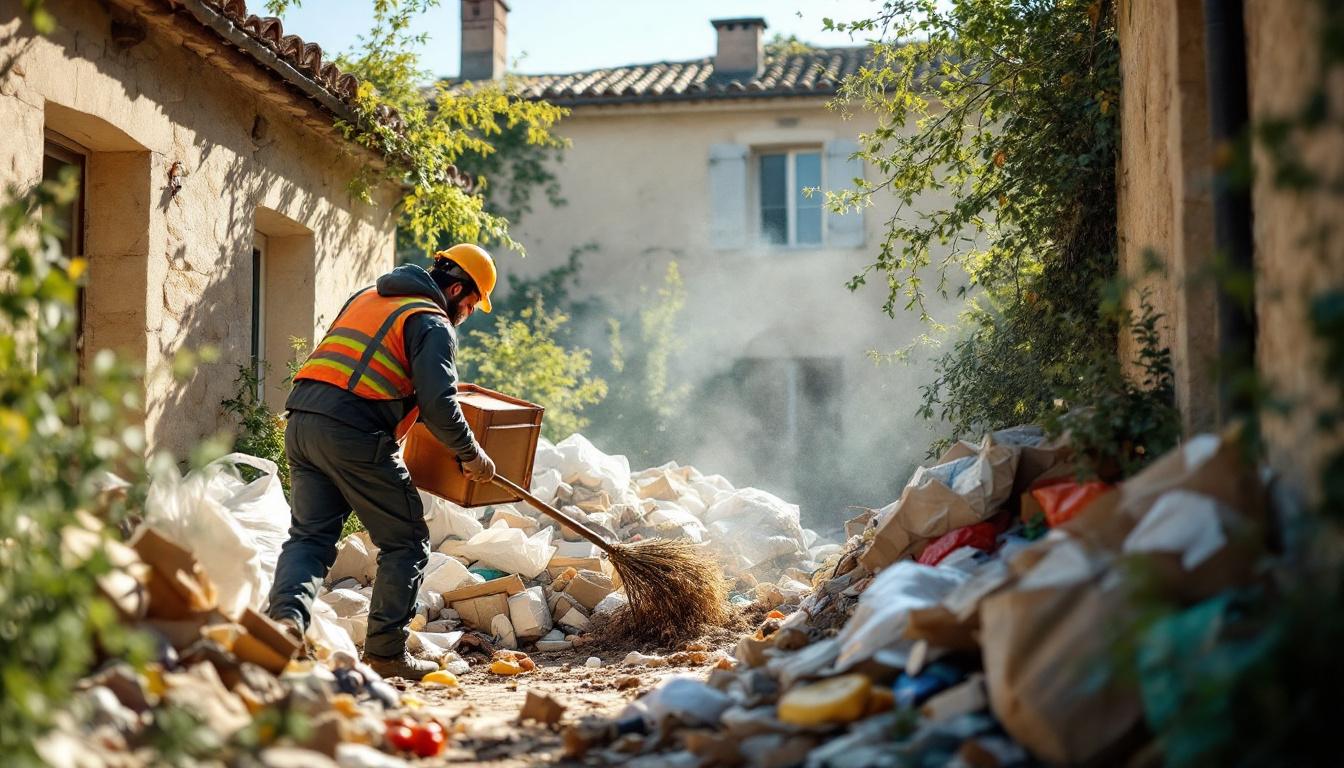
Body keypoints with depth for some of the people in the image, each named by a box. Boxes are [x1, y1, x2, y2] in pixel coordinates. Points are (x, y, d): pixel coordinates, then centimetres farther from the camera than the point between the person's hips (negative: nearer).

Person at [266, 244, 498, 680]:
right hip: (355, 433, -7)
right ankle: (386, 652, 7)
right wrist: (472, 456, 1)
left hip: (302, 420, 7)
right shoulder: (431, 323, 0)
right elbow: (438, 403, -12)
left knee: (310, 535, 11)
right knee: (406, 543, 6)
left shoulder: (367, 298, 25)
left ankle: (287, 615, -15)